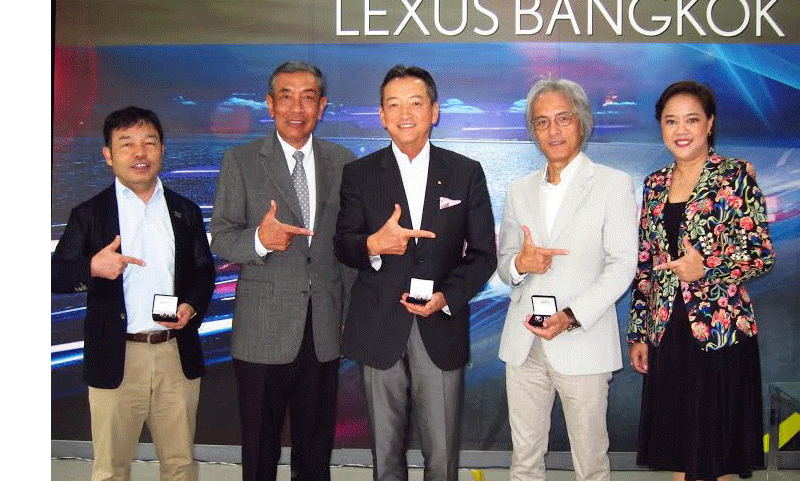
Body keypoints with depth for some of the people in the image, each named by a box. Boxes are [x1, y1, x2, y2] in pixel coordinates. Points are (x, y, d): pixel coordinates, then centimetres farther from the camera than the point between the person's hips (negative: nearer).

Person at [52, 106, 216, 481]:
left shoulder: (186, 212, 9)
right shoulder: (89, 214, 1)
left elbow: (204, 271, 13)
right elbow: (57, 275, -2)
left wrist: (192, 306, -7)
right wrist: (92, 268, -23)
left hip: (177, 354, 2)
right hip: (116, 358, -2)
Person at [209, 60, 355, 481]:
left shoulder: (343, 162, 8)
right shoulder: (240, 162, 0)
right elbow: (221, 239, -4)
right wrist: (259, 240, -25)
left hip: (324, 329, 2)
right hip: (263, 331, -2)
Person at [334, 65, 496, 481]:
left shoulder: (466, 173, 4)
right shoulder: (359, 174, 4)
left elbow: (483, 253, 4)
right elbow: (342, 245, 4)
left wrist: (447, 297, -13)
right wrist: (372, 245, -19)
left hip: (442, 330, 0)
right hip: (379, 330, 1)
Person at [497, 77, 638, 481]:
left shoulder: (614, 184, 0)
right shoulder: (519, 190, 13)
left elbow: (622, 266, -6)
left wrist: (571, 317, -18)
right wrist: (519, 263, -10)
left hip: (582, 344, -3)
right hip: (523, 345, 4)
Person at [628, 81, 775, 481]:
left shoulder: (736, 175, -3)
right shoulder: (655, 185, 11)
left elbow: (763, 253, -6)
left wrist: (709, 265, -23)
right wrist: (637, 333, 11)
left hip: (721, 330, -4)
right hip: (666, 334, 5)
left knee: (715, 448, 3)